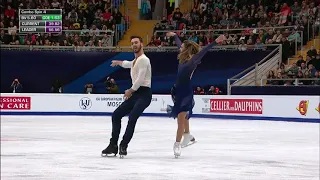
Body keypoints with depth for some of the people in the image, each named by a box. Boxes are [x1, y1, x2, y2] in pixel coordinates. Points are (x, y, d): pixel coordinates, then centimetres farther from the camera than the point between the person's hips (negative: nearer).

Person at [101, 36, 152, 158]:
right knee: (116, 115, 7)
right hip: (135, 94, 10)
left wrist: (131, 91, -6)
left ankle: (123, 146, -26)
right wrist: (119, 62, 62)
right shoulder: (135, 60, 20)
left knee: (132, 117, -28)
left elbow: (140, 79, -17)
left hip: (144, 94, -10)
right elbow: (129, 64, 47)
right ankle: (113, 145, 9)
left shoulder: (143, 59, -10)